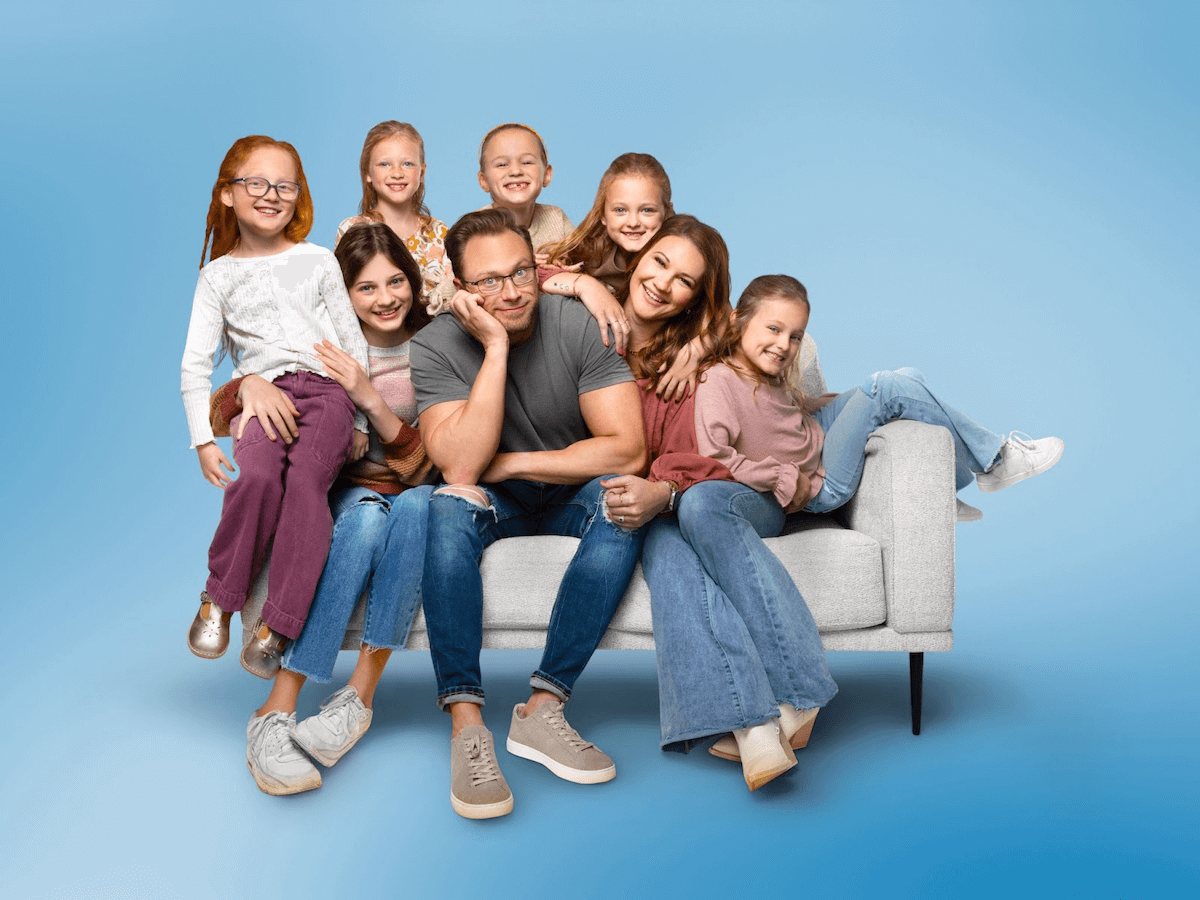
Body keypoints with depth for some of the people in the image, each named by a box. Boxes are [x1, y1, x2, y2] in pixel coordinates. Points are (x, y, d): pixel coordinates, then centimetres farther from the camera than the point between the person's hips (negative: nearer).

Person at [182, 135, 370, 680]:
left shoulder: (318, 261, 14)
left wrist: (360, 421, 10)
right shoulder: (218, 276, 14)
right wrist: (203, 439, -1)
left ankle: (276, 627, -25)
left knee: (306, 482, -29)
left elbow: (354, 341, 15)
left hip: (325, 391, 0)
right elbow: (195, 364, 9)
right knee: (257, 477, -31)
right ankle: (218, 600, -12)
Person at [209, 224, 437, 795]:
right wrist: (251, 384, -28)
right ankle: (275, 713, -40)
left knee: (415, 506, -36)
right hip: (345, 494, 0)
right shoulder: (322, 350, 1)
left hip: (411, 496, 0)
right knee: (367, 516, -36)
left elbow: (422, 465, -9)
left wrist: (370, 397, -23)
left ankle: (358, 695, -35)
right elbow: (219, 416, -4)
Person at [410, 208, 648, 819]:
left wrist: (509, 463, -19)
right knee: (448, 509, -33)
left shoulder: (578, 326, -14)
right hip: (494, 507, -1)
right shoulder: (437, 347, -15)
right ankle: (465, 723, -34)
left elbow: (626, 450, -21)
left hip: (570, 496, 1)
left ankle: (542, 707, -29)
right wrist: (496, 348, -31)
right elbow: (460, 467, -29)